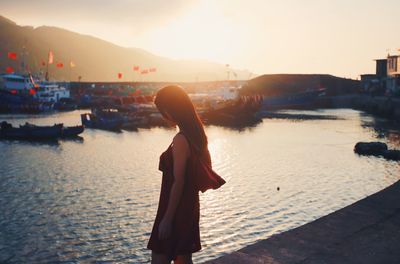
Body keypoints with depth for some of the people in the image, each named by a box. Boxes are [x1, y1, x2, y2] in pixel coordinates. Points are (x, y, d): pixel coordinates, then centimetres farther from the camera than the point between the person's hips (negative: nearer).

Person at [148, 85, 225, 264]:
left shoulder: (181, 140, -21)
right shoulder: (196, 135, 6)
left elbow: (178, 182, -21)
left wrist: (167, 218, -16)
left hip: (176, 210, -9)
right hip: (189, 207, 9)